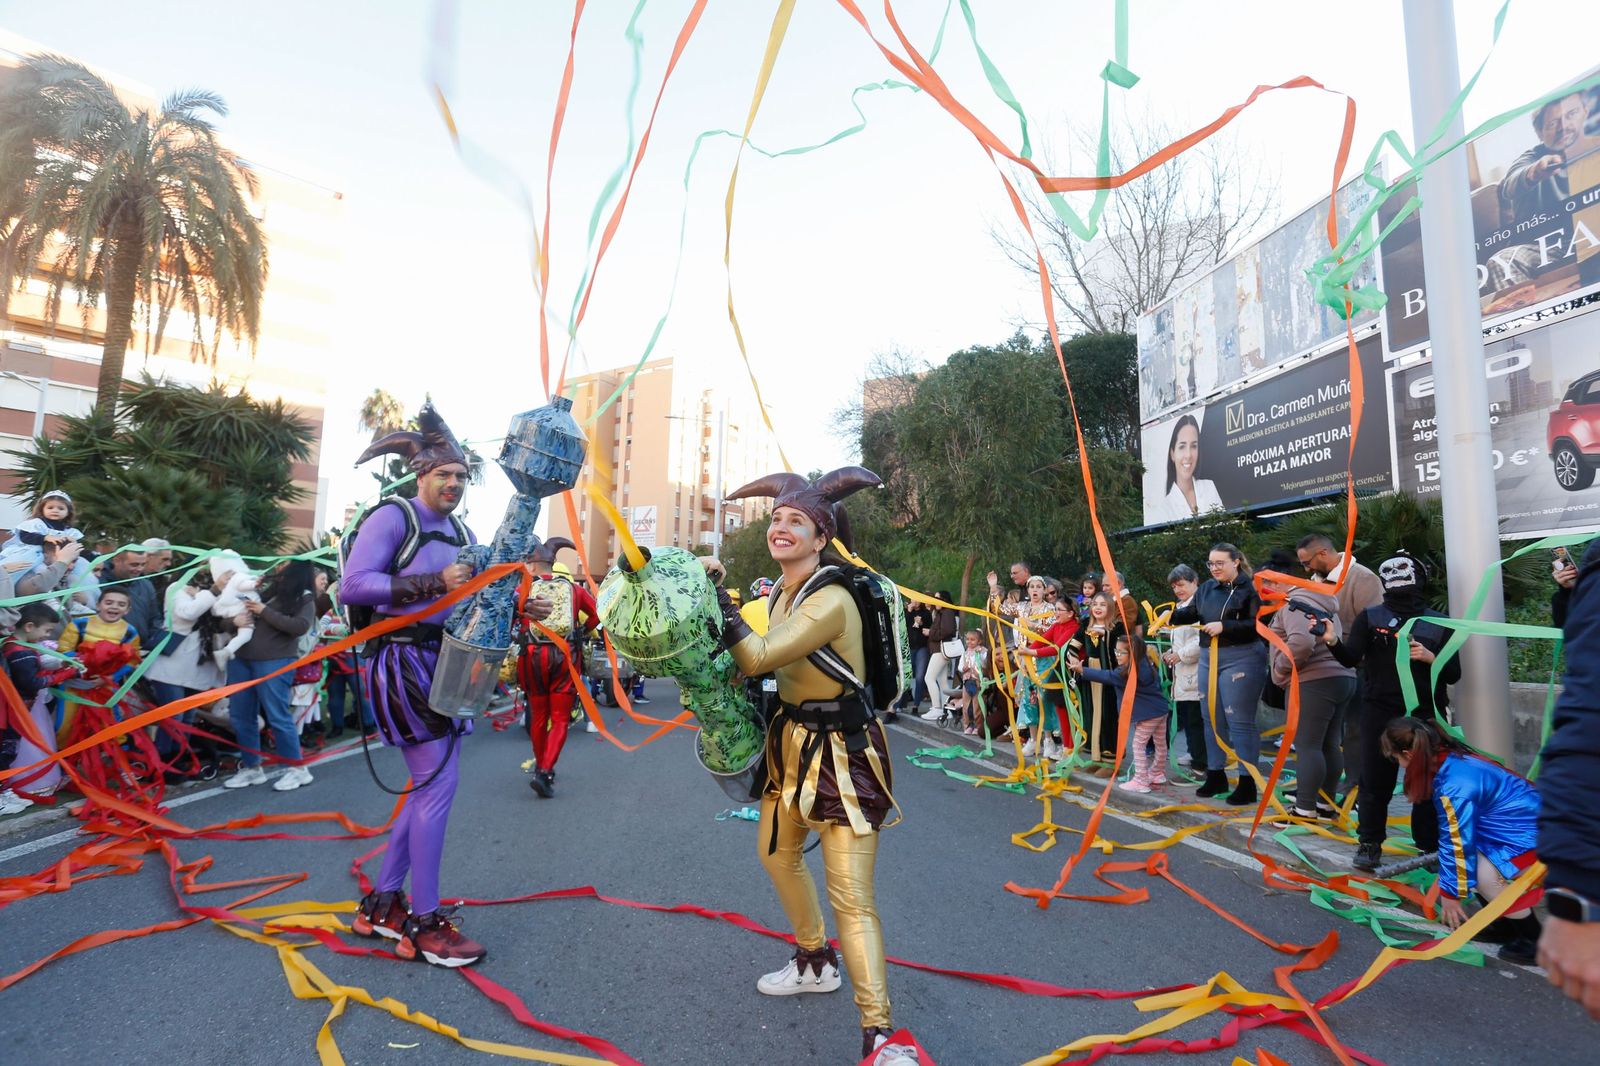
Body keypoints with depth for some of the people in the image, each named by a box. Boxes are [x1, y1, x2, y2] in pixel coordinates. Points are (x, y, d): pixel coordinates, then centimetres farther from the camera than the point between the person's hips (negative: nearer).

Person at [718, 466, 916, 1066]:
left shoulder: (831, 600, -25)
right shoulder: (784, 592, 3)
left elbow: (757, 657, -29)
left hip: (842, 751, -9)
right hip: (793, 741, 10)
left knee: (852, 898, -9)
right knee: (777, 852, 25)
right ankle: (815, 962, 47)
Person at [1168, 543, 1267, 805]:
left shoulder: (1249, 588, -10)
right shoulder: (1207, 588, 11)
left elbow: (1257, 624, -18)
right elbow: (1191, 613, 9)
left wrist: (1224, 626, -20)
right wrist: (1172, 615, -9)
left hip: (1241, 659, -7)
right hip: (1208, 658, 7)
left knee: (1240, 721, -3)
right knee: (1211, 719, 14)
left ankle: (1247, 782, 7)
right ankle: (1215, 775, 26)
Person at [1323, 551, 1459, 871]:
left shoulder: (1438, 623, 5)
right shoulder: (1371, 617, 2)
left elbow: (1454, 674, 6)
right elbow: (1352, 658, -10)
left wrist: (1430, 658, -13)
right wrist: (1333, 641, -29)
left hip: (1426, 713, 1)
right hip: (1380, 711, -1)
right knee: (1376, 780, 4)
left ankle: (1431, 845, 23)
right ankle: (1369, 842, 16)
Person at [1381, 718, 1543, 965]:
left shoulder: (1453, 786, -26)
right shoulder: (1456, 759, 3)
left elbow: (1458, 843, -19)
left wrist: (1451, 894, -7)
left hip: (1534, 833, -10)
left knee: (1486, 875, -22)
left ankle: (1535, 939, -3)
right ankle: (1507, 926, 12)